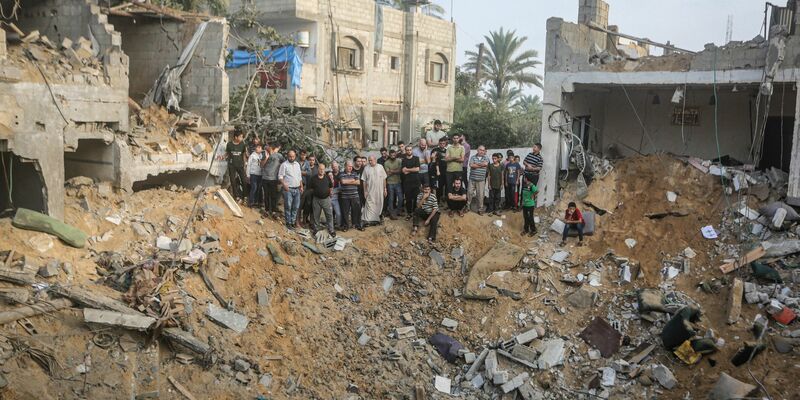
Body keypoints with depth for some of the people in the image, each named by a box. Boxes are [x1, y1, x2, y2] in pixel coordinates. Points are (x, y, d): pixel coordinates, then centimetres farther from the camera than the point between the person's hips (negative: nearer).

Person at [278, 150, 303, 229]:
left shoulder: (297, 164, 14)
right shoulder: (284, 164, -5)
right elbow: (280, 176, -8)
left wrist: (301, 186, 14)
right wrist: (284, 184, -20)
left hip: (297, 189, 6)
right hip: (288, 189, -6)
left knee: (296, 207, 7)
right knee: (288, 206, -3)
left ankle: (293, 221, 17)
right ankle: (288, 222, 5)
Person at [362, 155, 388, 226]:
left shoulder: (380, 167, 3)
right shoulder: (366, 168, -2)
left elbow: (384, 179, 7)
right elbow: (364, 181, 0)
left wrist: (385, 189, 5)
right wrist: (365, 191, -3)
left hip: (379, 190, 2)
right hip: (370, 191, -2)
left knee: (379, 205, 9)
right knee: (370, 205, -7)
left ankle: (377, 219, 22)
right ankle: (368, 220, -7)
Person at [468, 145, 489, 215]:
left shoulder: (486, 158, 5)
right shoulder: (473, 157, 5)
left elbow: (485, 163, -17)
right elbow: (471, 165, -12)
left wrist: (476, 164, -7)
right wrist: (481, 165, -8)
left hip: (481, 180, 0)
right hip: (472, 179, 1)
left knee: (480, 195, 1)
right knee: (469, 193, 3)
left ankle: (480, 209, 11)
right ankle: (467, 207, 17)